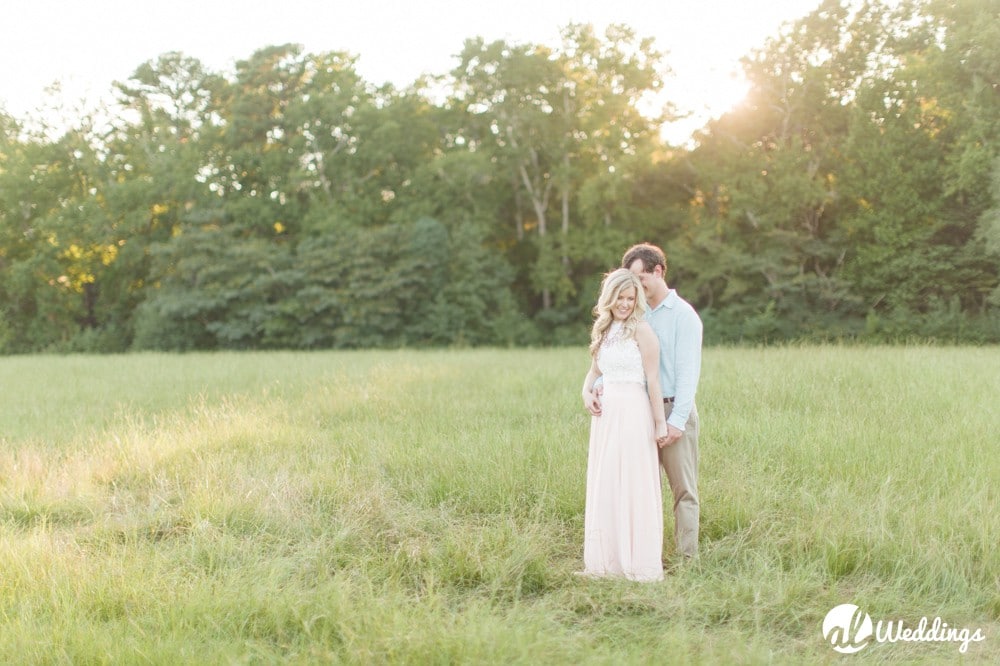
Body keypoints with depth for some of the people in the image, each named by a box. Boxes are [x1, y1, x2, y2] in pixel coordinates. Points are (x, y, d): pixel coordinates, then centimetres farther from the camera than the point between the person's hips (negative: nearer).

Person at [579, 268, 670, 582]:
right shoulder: (602, 330, 13)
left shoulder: (641, 330, -7)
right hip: (605, 413, 7)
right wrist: (586, 392, 3)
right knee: (604, 486, 10)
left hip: (633, 413, -7)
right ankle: (606, 560, 19)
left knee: (634, 487, -3)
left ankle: (641, 564, 5)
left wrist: (660, 422, -10)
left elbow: (653, 380, -9)